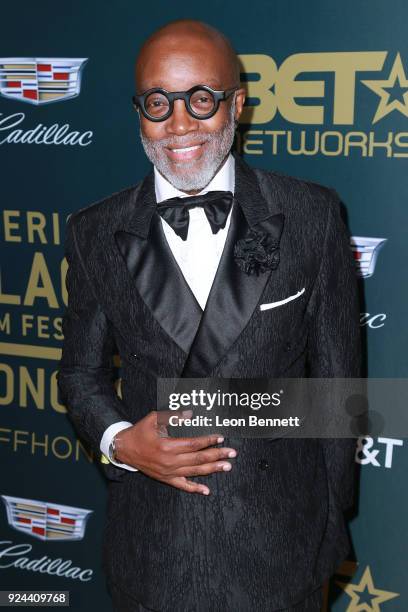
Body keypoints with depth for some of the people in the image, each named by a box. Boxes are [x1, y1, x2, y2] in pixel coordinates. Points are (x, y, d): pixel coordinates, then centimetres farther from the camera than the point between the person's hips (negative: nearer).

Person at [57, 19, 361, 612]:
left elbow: (336, 376, -2)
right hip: (151, 539, 1)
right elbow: (81, 373, 6)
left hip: (281, 536, 0)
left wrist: (334, 515, 3)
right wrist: (119, 441, -14)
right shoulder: (95, 234, -4)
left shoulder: (312, 216, -8)